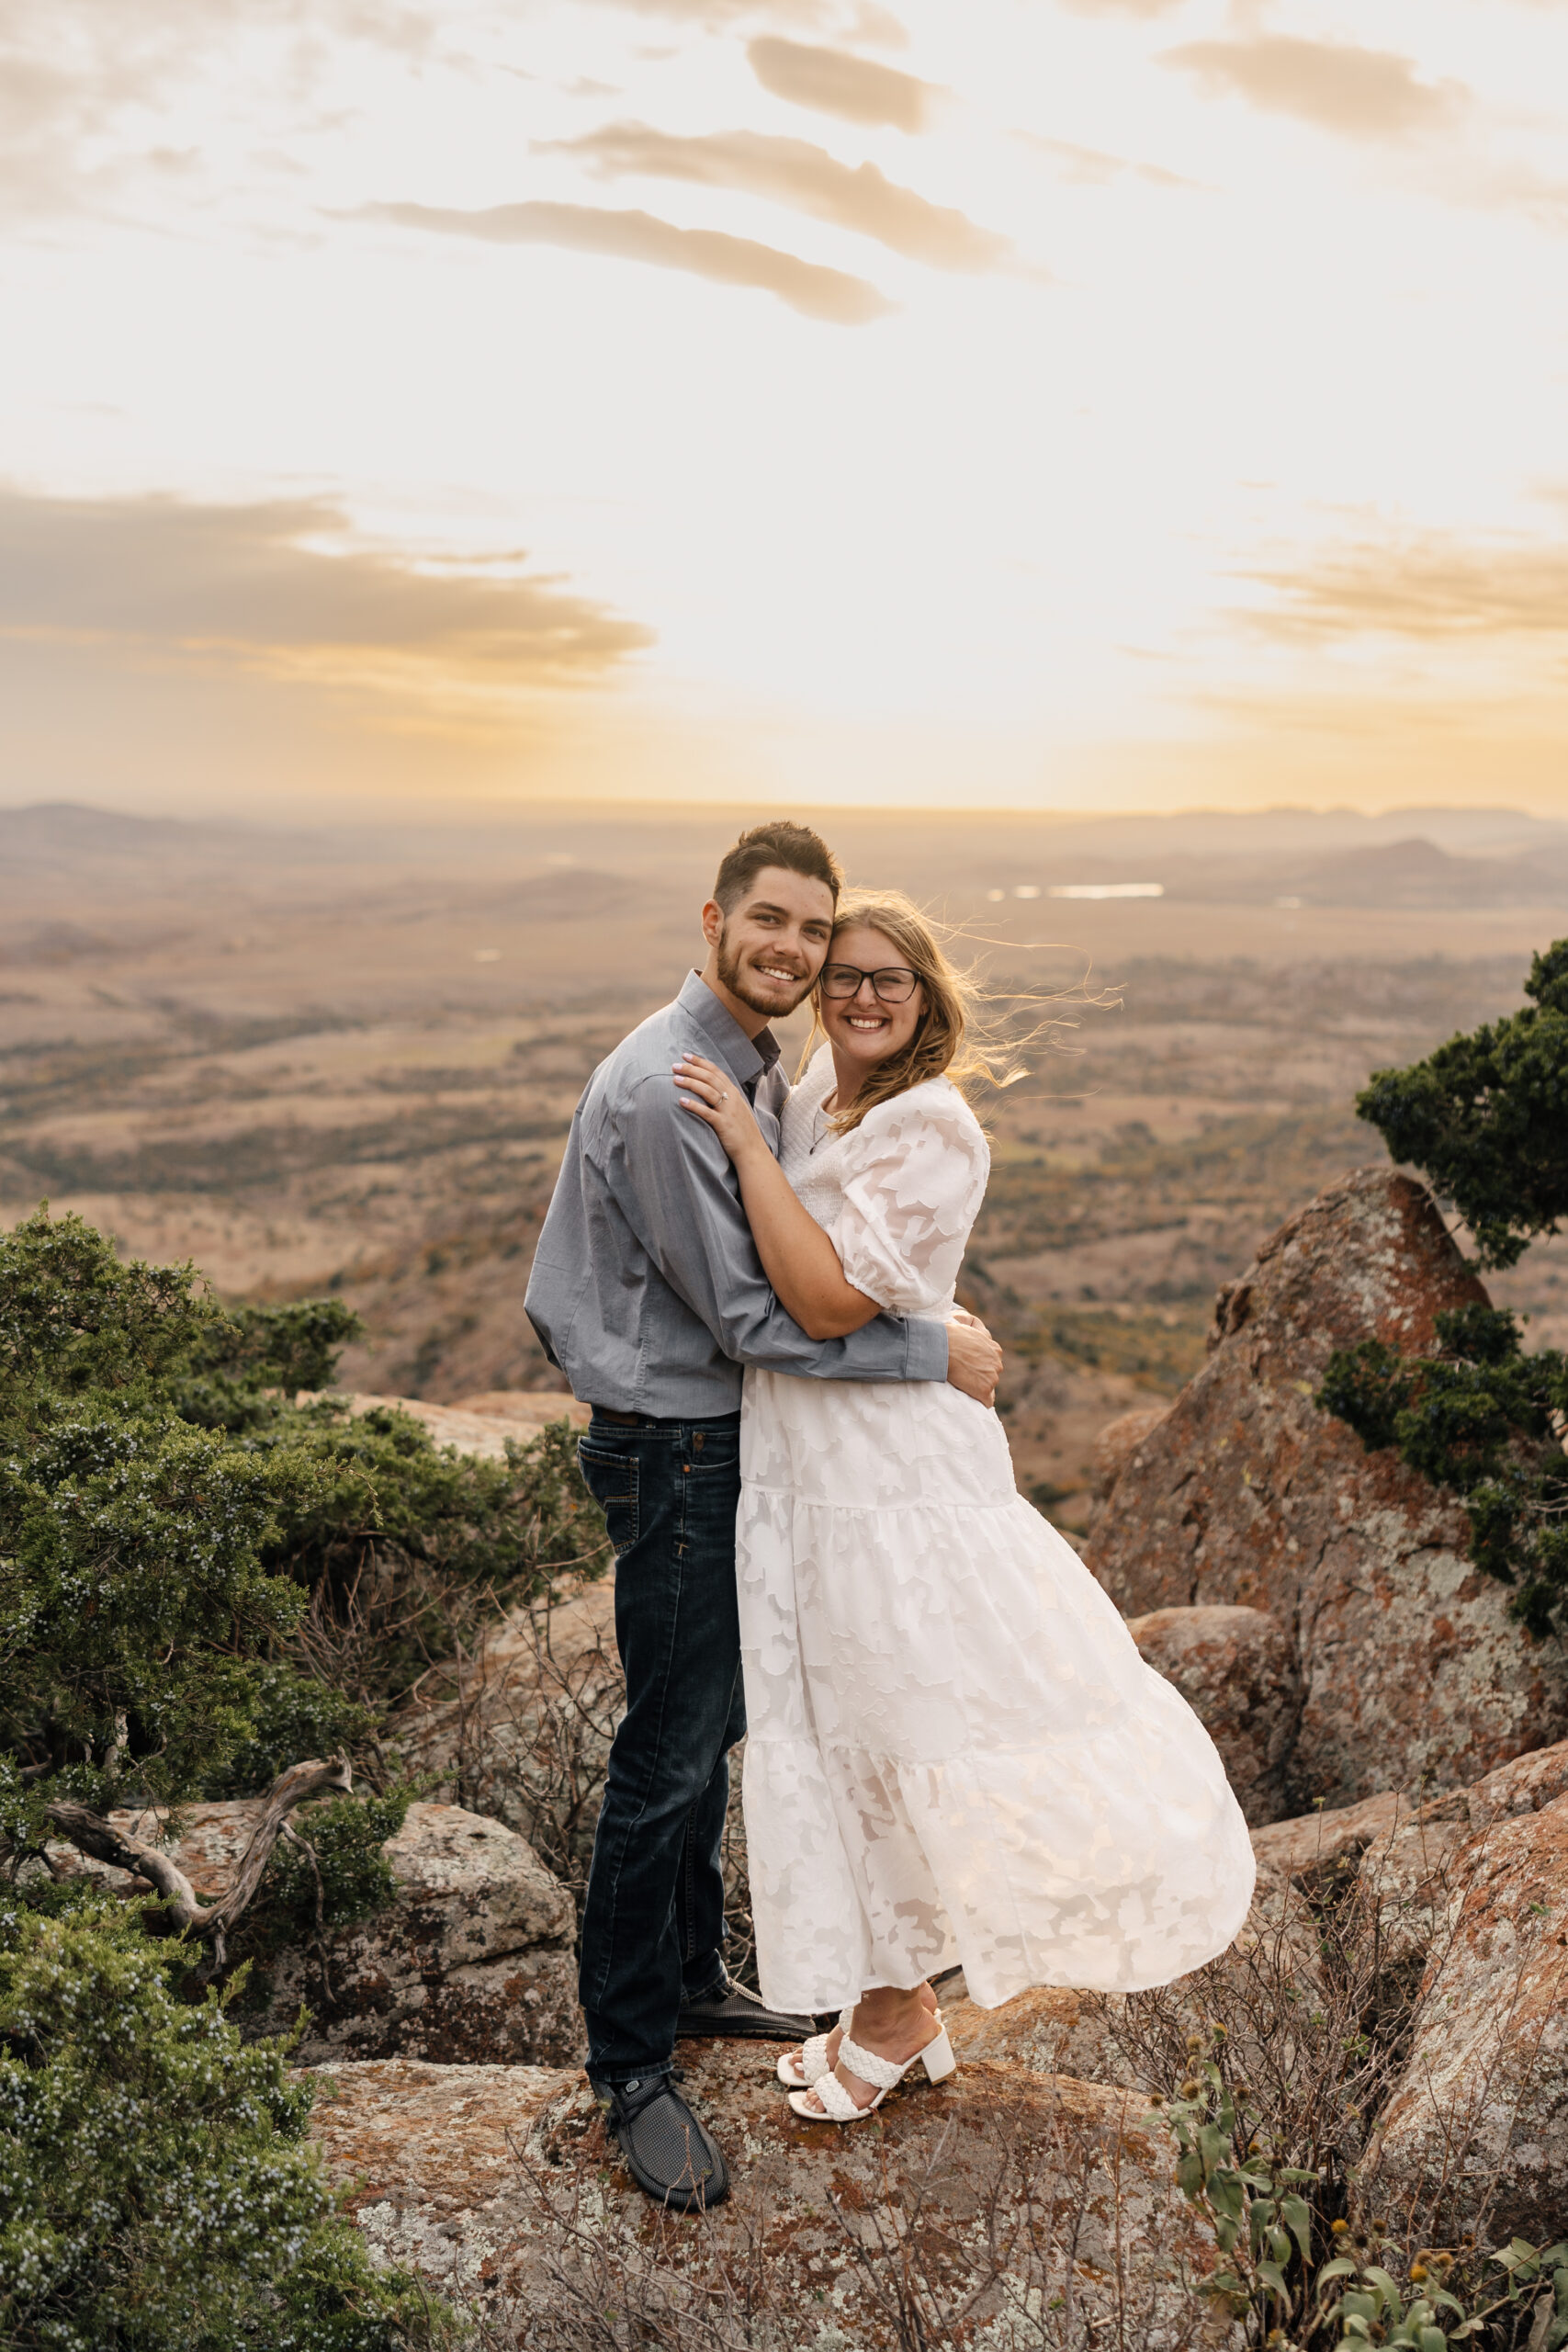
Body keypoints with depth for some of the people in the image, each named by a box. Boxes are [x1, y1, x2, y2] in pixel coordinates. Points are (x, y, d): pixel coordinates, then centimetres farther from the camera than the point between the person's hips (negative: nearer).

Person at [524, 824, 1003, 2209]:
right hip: (673, 1451, -9)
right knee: (670, 1756, 0)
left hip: (731, 1436, 9)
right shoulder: (662, 1090, -23)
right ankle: (631, 2068, 16)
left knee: (710, 1730, 20)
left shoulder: (764, 1068, 8)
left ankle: (689, 1980, 38)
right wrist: (933, 1353, -17)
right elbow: (747, 1314, -23)